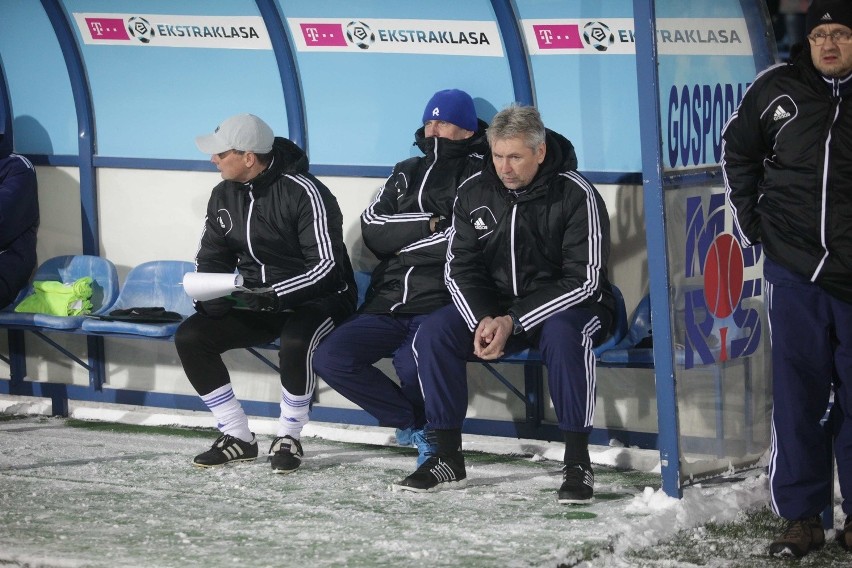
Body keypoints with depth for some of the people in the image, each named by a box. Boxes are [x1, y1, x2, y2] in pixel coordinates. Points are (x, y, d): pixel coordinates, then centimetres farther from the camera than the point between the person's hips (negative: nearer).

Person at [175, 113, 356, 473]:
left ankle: (289, 438, -15)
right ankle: (237, 437, -1)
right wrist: (208, 295, -12)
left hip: (316, 299, -7)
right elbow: (211, 257, 11)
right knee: (189, 336, -10)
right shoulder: (224, 196, 3)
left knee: (295, 341, -38)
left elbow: (327, 266, -23)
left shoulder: (303, 192, -19)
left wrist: (274, 295, -33)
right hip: (256, 304, 7)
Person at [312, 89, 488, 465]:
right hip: (387, 306, 6)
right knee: (329, 359, -14)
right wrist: (428, 225, -5)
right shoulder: (406, 173, 22)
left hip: (440, 304, -6)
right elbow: (373, 230, 8)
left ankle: (423, 422, 3)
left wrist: (403, 243, -3)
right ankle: (415, 424, 1)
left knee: (411, 364, -34)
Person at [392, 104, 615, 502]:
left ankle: (577, 462, -29)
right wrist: (482, 321, -19)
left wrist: (513, 322, -25)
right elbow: (459, 268, 2)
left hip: (567, 306, -5)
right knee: (433, 332, -18)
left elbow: (583, 280, -19)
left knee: (563, 333, -38)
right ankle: (447, 459, -11)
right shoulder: (474, 193, -2)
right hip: (492, 308, 5)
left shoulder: (576, 195, -16)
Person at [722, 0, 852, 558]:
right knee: (799, 396, 4)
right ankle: (801, 516, 9)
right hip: (794, 268, 1)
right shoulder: (778, 88, 3)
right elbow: (738, 147, 17)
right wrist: (748, 217, 10)